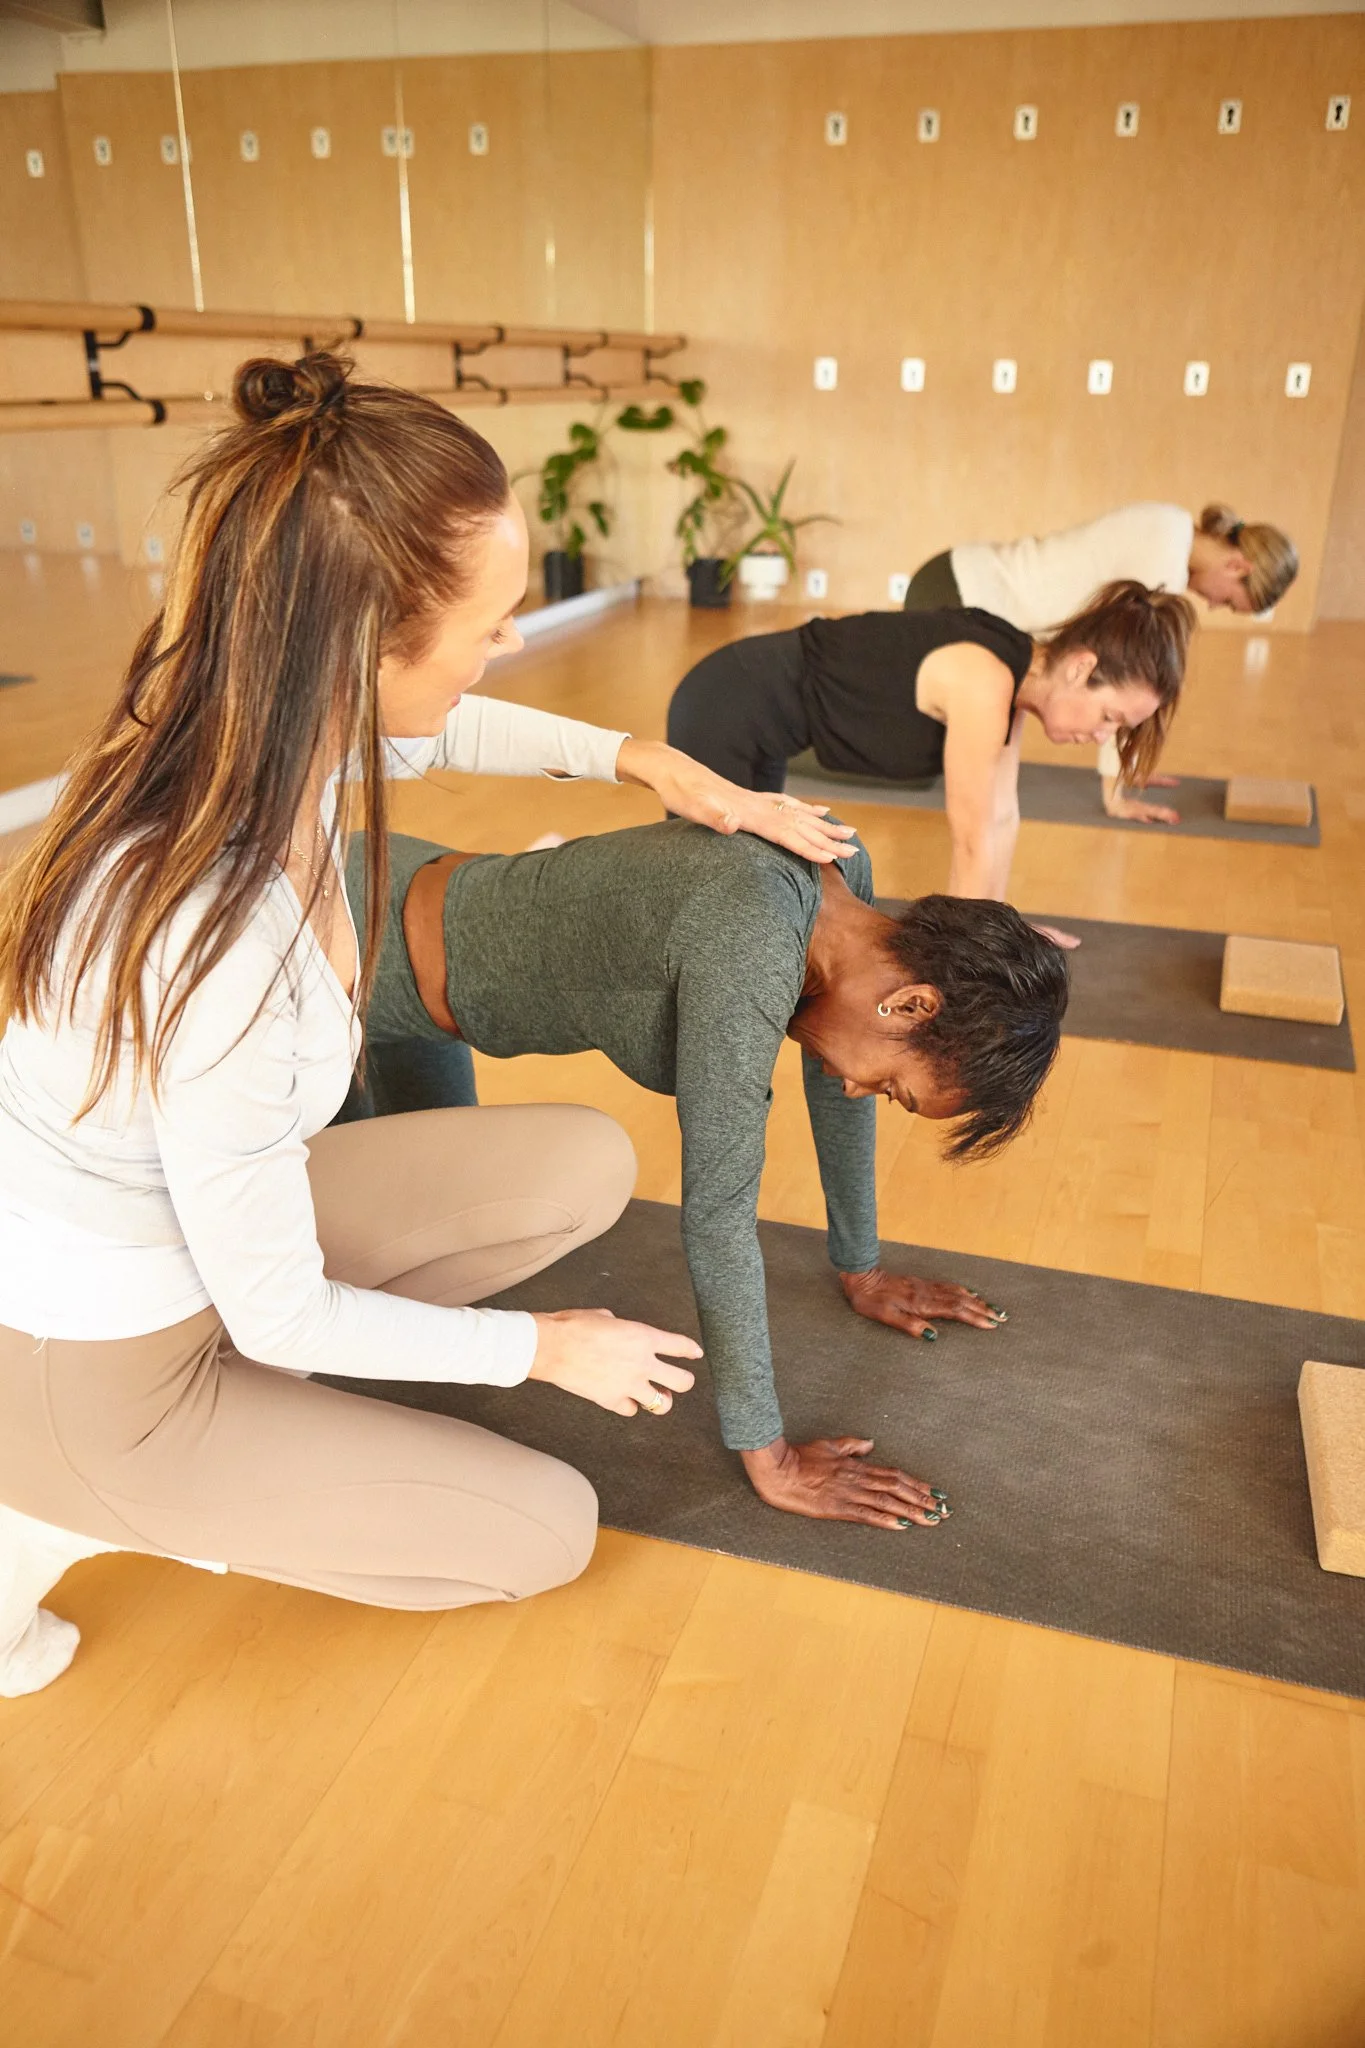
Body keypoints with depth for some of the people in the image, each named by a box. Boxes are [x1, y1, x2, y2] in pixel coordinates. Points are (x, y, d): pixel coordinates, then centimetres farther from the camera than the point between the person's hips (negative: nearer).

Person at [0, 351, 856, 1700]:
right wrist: (549, 1351, -11)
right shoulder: (210, 953, -39)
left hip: (192, 1209, 7)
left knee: (587, 1166, 3)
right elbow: (280, 1319, -24)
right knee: (547, 1531, 3)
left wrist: (638, 759, -1)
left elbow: (432, 729, 10)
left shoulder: (263, 722, -17)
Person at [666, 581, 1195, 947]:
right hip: (724, 711, -9)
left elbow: (1000, 818, 6)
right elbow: (973, 843, -23)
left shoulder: (1013, 674, -3)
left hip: (760, 718, 9)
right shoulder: (985, 684, -29)